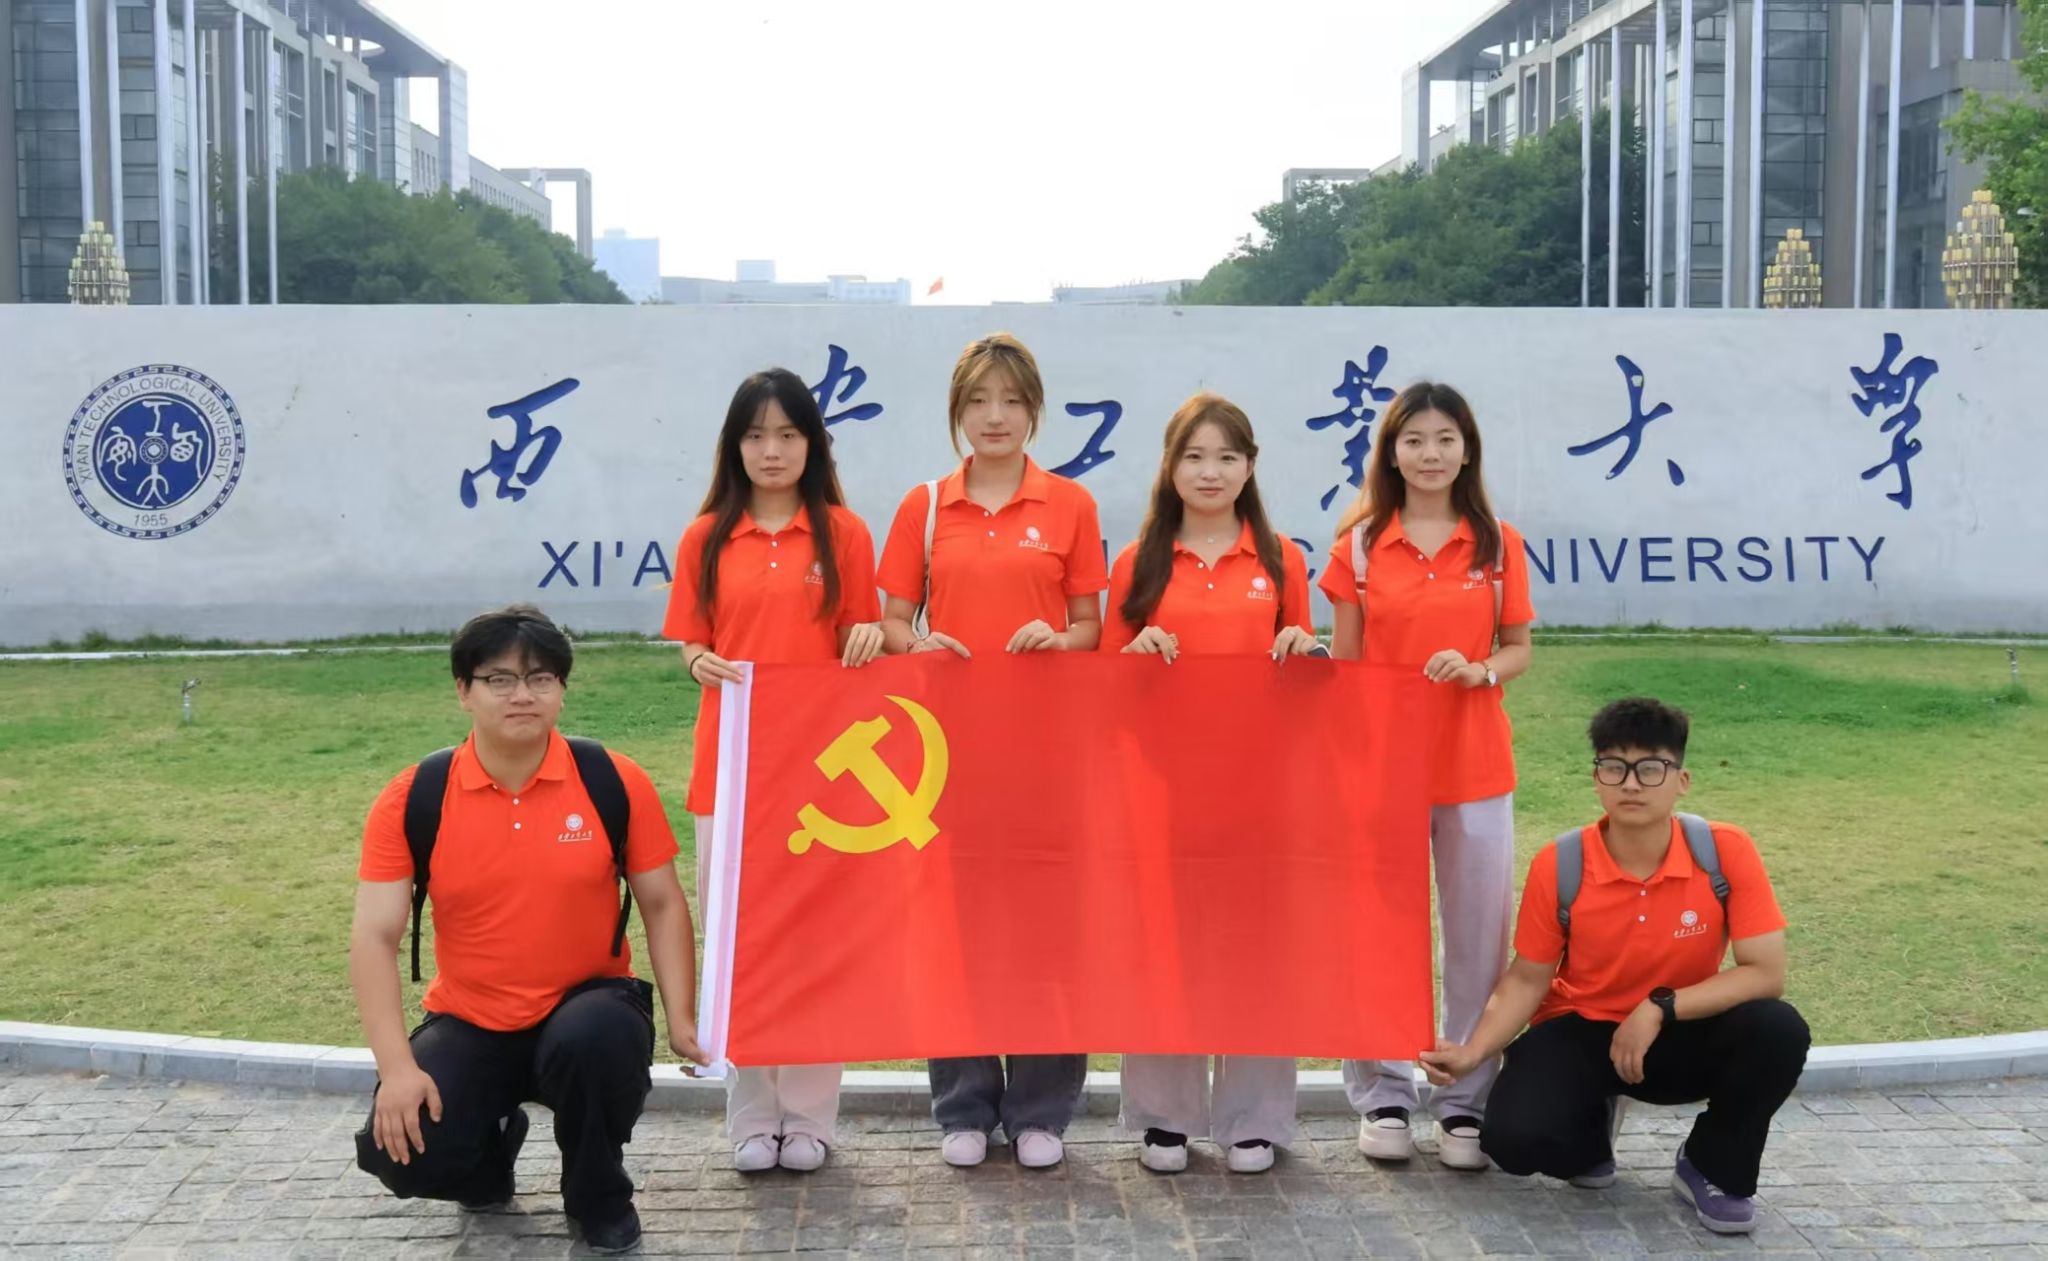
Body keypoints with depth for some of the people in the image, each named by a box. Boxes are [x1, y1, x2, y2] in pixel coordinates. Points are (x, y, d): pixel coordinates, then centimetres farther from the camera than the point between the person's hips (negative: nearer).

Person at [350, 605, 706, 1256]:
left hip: (585, 1005, -1)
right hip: (469, 1025, 1)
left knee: (598, 1037, -36)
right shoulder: (413, 800, -9)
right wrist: (398, 1067, -22)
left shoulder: (615, 782, -8)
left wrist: (682, 1020, -11)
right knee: (398, 1150, -23)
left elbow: (663, 905, 0)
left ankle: (599, 1197, -4)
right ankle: (492, 1153, 17)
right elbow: (374, 936, -11)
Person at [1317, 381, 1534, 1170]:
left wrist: (1480, 671, -15)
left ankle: (1466, 1103, 17)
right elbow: (1343, 661, 5)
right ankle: (1383, 1098, 19)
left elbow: (1520, 651, 7)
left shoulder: (1498, 546, 3)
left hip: (1474, 768, 1)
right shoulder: (1361, 543, 2)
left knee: (1478, 935, 5)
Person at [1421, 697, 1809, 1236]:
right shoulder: (1558, 866, -17)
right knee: (1517, 1138, -27)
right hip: (1578, 1031, 0)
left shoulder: (1725, 852, -19)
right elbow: (1528, 978, -6)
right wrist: (1474, 1051, -21)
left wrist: (1660, 1010, -26)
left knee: (1778, 1032, -31)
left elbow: (1766, 973, -20)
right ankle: (1591, 1126, 13)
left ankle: (1713, 1170, -2)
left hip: (1680, 1034, 0)